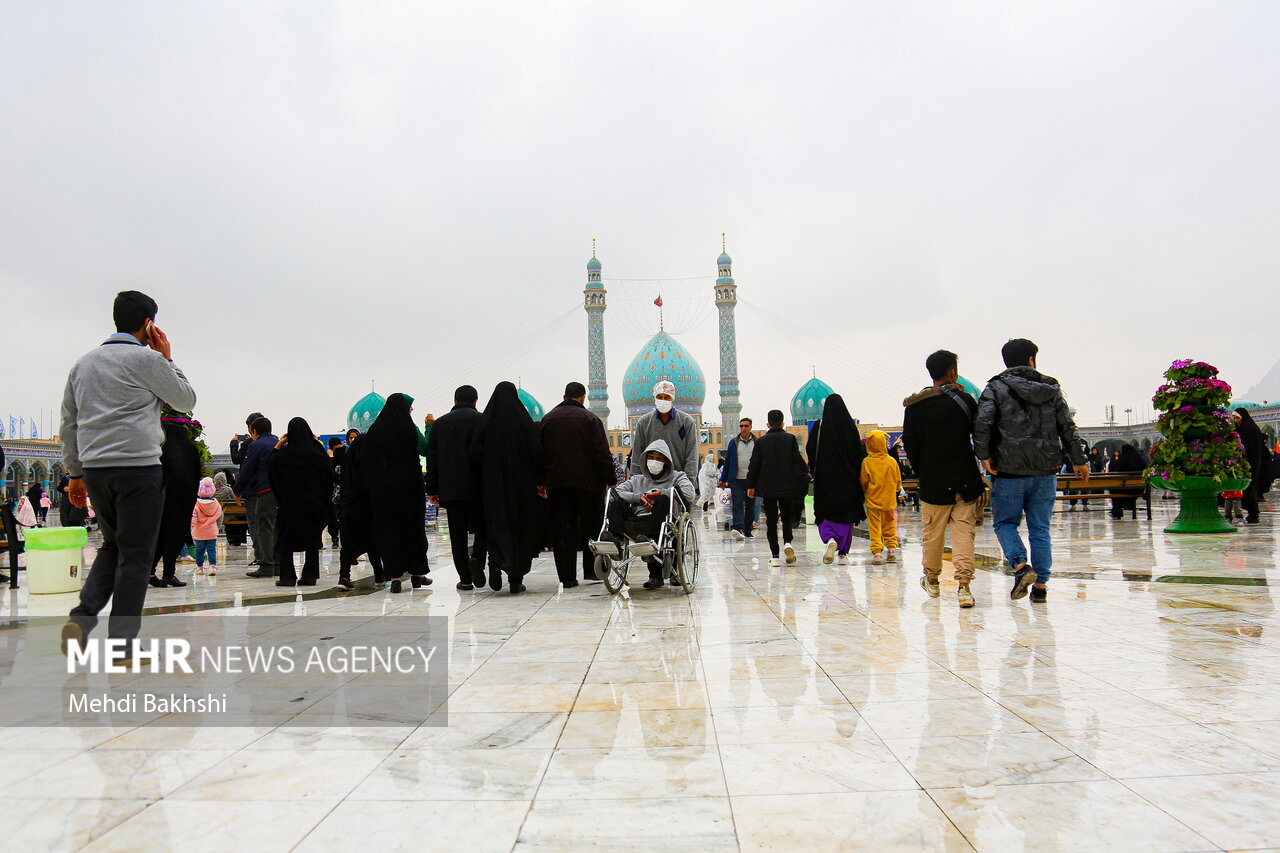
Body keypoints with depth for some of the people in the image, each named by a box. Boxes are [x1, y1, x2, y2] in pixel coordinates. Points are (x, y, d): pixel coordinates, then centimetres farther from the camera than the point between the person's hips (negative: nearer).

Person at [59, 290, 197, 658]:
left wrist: (75, 473, 22)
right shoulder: (147, 359, -5)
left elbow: (68, 424, 17)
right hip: (138, 468, -6)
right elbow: (186, 401, 7)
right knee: (135, 554, 2)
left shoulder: (84, 362, 15)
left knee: (112, 546, 21)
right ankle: (122, 644, 5)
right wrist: (168, 358, 13)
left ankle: (83, 617, 2)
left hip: (95, 470, 6)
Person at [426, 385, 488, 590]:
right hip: (477, 487, -2)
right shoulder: (482, 420, -1)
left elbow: (431, 457, 8)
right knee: (482, 527, 11)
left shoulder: (440, 423, 9)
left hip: (450, 488, 2)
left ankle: (465, 578, 5)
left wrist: (433, 489, 11)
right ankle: (477, 558, -14)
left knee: (457, 533, 6)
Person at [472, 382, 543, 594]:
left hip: (493, 483, 1)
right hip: (521, 483, -1)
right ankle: (516, 580, 8)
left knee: (496, 525, 9)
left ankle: (495, 564, -16)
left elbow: (475, 452, -6)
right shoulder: (524, 421, -7)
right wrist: (538, 480, 3)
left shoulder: (485, 421, -3)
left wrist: (486, 472, 9)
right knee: (520, 527, 7)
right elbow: (536, 451, -8)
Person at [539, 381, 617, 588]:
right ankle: (591, 570, 12)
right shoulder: (589, 418, -3)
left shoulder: (547, 419, 10)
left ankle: (567, 577, 3)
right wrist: (611, 481, -3)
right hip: (587, 482, -3)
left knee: (561, 530, 4)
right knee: (591, 526, 10)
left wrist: (541, 482, 18)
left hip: (556, 484, 3)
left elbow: (539, 453, 13)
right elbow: (603, 454, -8)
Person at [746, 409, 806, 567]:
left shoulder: (762, 441, 0)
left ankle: (774, 556, 0)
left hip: (768, 487, 0)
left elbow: (754, 465, 0)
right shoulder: (790, 439, -2)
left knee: (771, 521, 4)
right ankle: (787, 542, -12)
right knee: (787, 517, 15)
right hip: (787, 487, 0)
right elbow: (798, 460, -5)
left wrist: (750, 486, 7)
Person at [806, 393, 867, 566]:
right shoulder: (850, 426, -4)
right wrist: (856, 474, 8)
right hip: (847, 479, 1)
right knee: (846, 515, 12)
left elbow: (810, 450, -5)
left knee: (824, 514, 7)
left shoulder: (818, 426, -5)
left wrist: (815, 471, 10)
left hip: (824, 479, -1)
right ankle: (843, 553, 11)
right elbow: (858, 452, -3)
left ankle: (831, 540, -21)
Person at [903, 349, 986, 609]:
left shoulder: (914, 406, 0)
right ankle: (964, 585, -7)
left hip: (933, 483, 1)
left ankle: (931, 579, 30)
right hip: (965, 481, -1)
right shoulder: (965, 401, -4)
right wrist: (980, 475, 10)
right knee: (964, 533, 1)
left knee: (933, 533, 14)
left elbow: (910, 446, 2)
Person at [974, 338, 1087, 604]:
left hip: (1009, 472, -3)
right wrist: (1078, 461, 17)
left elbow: (982, 423, -16)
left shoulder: (996, 388, -2)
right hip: (1045, 472, 3)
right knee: (1040, 529, 10)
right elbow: (1068, 428, 9)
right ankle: (1040, 585, 10)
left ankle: (1020, 566, -11)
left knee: (1005, 522, 11)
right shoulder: (1051, 388, 8)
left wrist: (984, 456, -8)